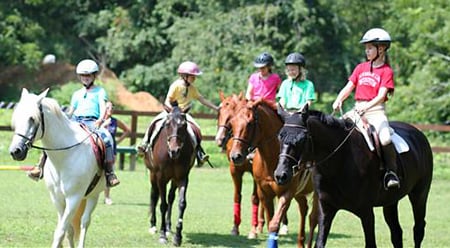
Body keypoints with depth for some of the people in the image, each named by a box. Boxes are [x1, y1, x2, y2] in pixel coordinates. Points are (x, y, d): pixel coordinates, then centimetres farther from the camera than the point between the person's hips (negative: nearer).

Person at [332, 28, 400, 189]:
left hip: (376, 110, -5)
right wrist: (338, 101, -9)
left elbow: (381, 95, -11)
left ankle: (391, 172, -18)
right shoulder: (360, 68, 16)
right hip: (358, 109, 5)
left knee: (385, 139, -29)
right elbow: (348, 87, 11)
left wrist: (366, 107, -27)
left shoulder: (386, 71, 0)